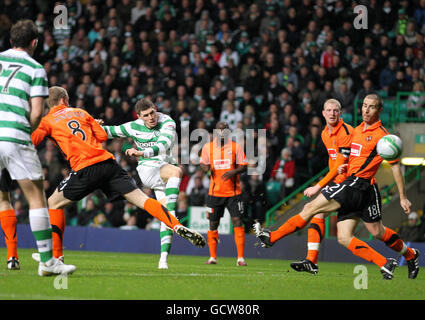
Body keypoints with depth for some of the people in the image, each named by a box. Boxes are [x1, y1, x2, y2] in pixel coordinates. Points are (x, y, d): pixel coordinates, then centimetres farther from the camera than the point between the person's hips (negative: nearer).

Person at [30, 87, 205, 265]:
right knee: (141, 198, 1)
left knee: (53, 204, 15)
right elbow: (102, 136, 19)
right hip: (108, 163, 4)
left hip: (85, 169, -4)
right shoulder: (80, 112, 23)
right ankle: (178, 227, -14)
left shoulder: (47, 121, 10)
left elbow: (33, 140, -6)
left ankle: (56, 254, 11)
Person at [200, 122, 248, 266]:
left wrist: (233, 172, -19)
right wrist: (205, 167, -11)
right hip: (215, 192, 2)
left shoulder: (236, 147, 0)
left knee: (237, 221, -9)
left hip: (233, 191, -2)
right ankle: (212, 257, 16)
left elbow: (243, 166, 0)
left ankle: (240, 257, -5)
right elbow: (203, 163, 13)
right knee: (213, 223, 4)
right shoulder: (208, 147, 3)